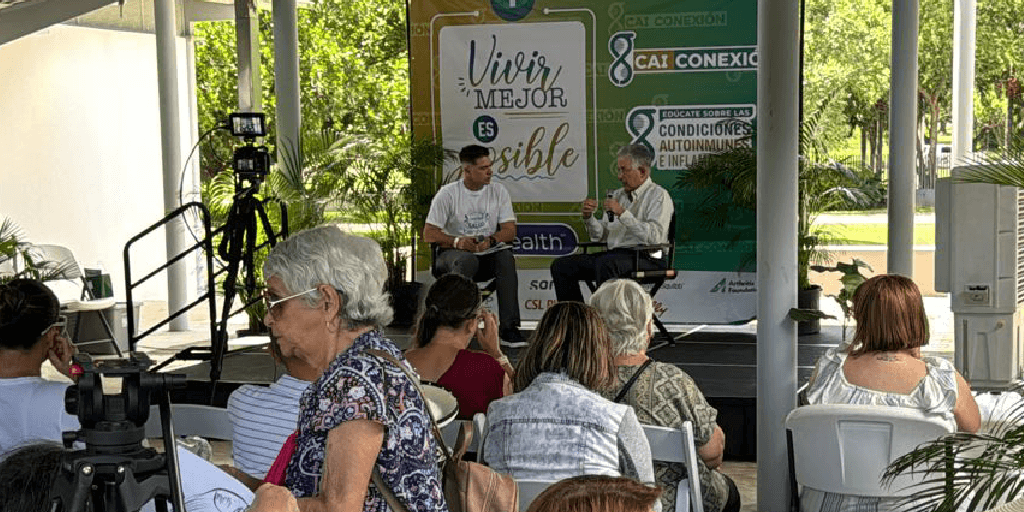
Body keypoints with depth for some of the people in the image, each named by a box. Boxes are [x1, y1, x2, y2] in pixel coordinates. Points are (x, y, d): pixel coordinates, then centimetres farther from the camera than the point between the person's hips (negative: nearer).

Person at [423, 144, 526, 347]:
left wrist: (490, 240, -21)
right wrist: (457, 241, -22)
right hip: (453, 254, -2)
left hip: (487, 255, 2)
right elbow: (428, 234, -4)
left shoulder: (498, 191, 7)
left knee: (506, 257, -31)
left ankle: (509, 328, -32)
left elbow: (509, 231, 1)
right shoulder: (447, 193, -2)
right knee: (467, 260, -37)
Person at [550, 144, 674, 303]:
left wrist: (623, 213, -18)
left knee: (605, 263, -39)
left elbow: (655, 236, -18)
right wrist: (588, 217, 1)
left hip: (645, 258, -8)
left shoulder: (659, 195, -1)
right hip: (613, 253, 8)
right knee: (561, 266, -6)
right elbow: (601, 235, 20)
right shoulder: (618, 195, 21)